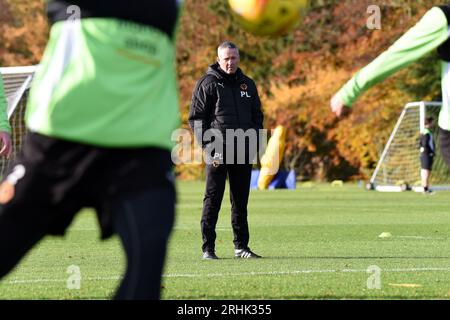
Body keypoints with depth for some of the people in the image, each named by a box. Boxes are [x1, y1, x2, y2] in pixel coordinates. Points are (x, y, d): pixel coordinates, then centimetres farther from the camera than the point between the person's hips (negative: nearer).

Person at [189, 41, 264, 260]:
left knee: (241, 201, 9)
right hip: (218, 152, -5)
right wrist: (207, 146, -12)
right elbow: (196, 118, -4)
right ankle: (208, 248, -1)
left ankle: (241, 246, 14)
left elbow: (257, 116, 21)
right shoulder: (207, 84, -1)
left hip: (243, 152, 5)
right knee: (213, 200, -3)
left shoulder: (247, 84, 14)